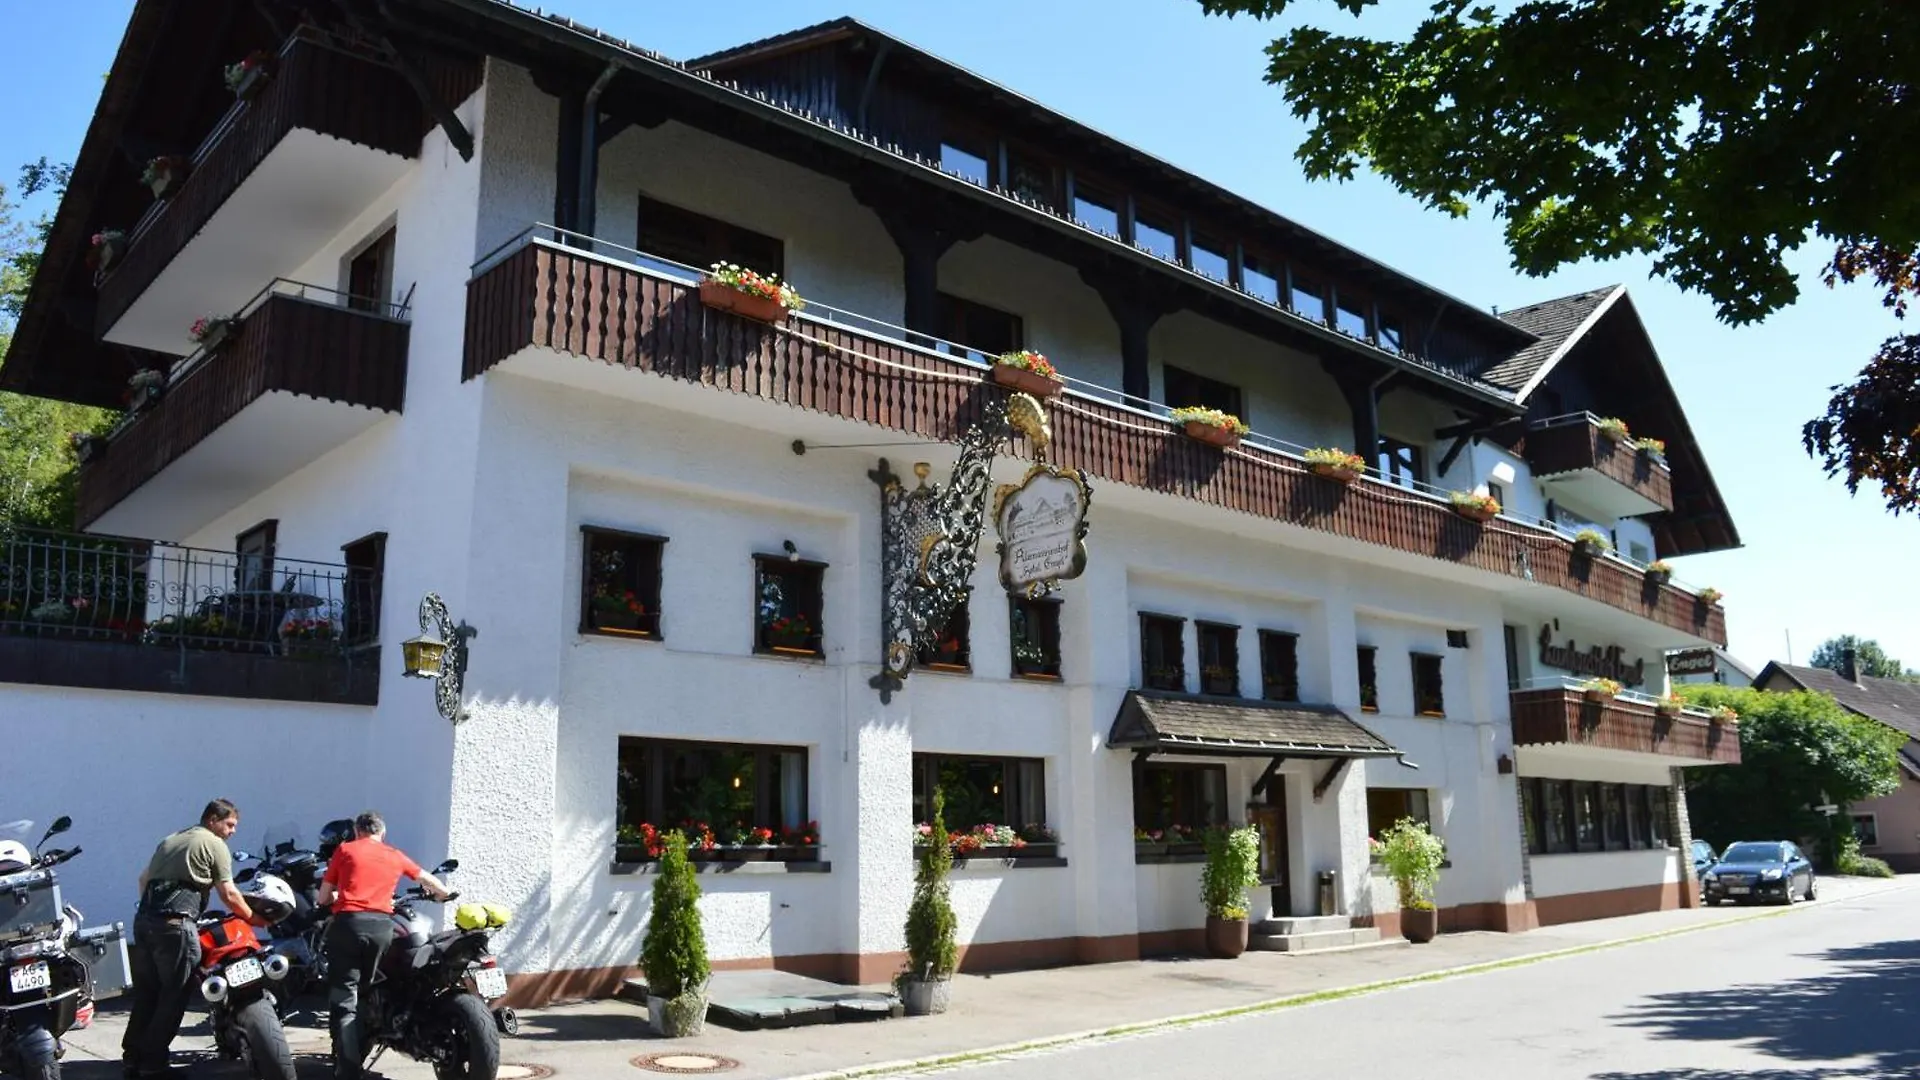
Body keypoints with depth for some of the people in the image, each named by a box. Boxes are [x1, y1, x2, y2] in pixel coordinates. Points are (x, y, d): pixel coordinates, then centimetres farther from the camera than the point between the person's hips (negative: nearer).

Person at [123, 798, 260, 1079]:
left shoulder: (170, 840, 24)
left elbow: (144, 878, 26)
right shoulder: (214, 844, 1)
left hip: (143, 920, 8)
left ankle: (132, 1057, 19)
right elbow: (229, 894, -2)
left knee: (146, 993, 15)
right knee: (173, 995, -1)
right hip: (175, 924, -8)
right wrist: (252, 918, 9)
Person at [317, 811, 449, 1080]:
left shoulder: (344, 850, 12)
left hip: (348, 923, -2)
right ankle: (357, 1058, 24)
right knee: (365, 996, 18)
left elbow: (323, 898, 14)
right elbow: (428, 880, 32)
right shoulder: (396, 856, 18)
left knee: (344, 1000, -2)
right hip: (381, 927, 3)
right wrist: (441, 893, 53)